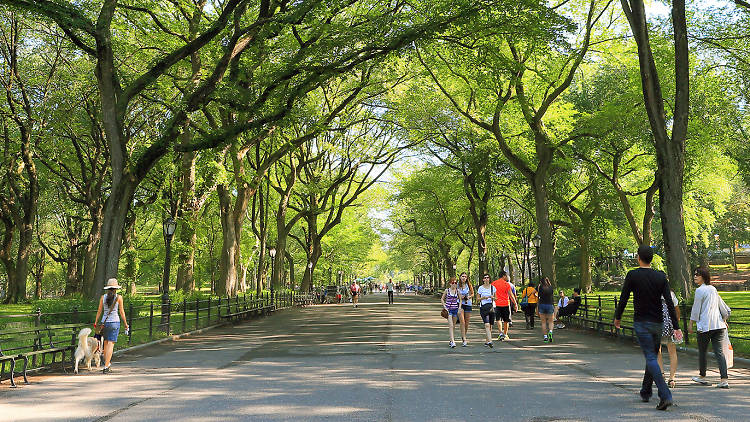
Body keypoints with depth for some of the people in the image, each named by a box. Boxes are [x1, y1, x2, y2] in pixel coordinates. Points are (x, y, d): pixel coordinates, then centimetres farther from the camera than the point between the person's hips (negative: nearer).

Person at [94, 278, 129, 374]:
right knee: (110, 344, -5)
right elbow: (121, 312, -3)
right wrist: (125, 324, 7)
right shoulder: (119, 297, -5)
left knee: (106, 342, 21)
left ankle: (107, 362, 32)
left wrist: (95, 323, 14)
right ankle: (106, 367, -12)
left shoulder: (103, 297, 2)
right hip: (115, 322, -3)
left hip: (104, 322, 3)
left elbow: (99, 311, 4)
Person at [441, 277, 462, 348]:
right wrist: (445, 307, -3)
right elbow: (442, 299, 7)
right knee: (451, 325, -14)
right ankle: (453, 342, -19)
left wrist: (459, 307, 2)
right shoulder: (447, 290, -2)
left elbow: (460, 299, 13)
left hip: (455, 309, 3)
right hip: (448, 309, -3)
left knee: (454, 326, 11)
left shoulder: (457, 291, 3)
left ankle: (452, 339, 27)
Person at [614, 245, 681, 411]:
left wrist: (617, 318, 11)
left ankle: (665, 396, -21)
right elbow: (670, 303, -3)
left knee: (651, 358, -8)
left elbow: (623, 299, -5)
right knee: (652, 357, 17)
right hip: (658, 323, 4)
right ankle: (645, 392, 30)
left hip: (641, 323, -4)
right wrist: (676, 327, -2)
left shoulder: (632, 275, -8)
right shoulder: (661, 277, 1)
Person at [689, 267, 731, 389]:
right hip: (719, 325, 6)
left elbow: (696, 310, -6)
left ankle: (702, 376, 21)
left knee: (702, 352, 10)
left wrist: (691, 324, 4)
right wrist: (724, 320, 35)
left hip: (705, 326, -6)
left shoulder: (700, 290, -8)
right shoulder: (713, 289, 14)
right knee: (719, 352, 0)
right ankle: (724, 379, -9)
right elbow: (723, 307, 22)